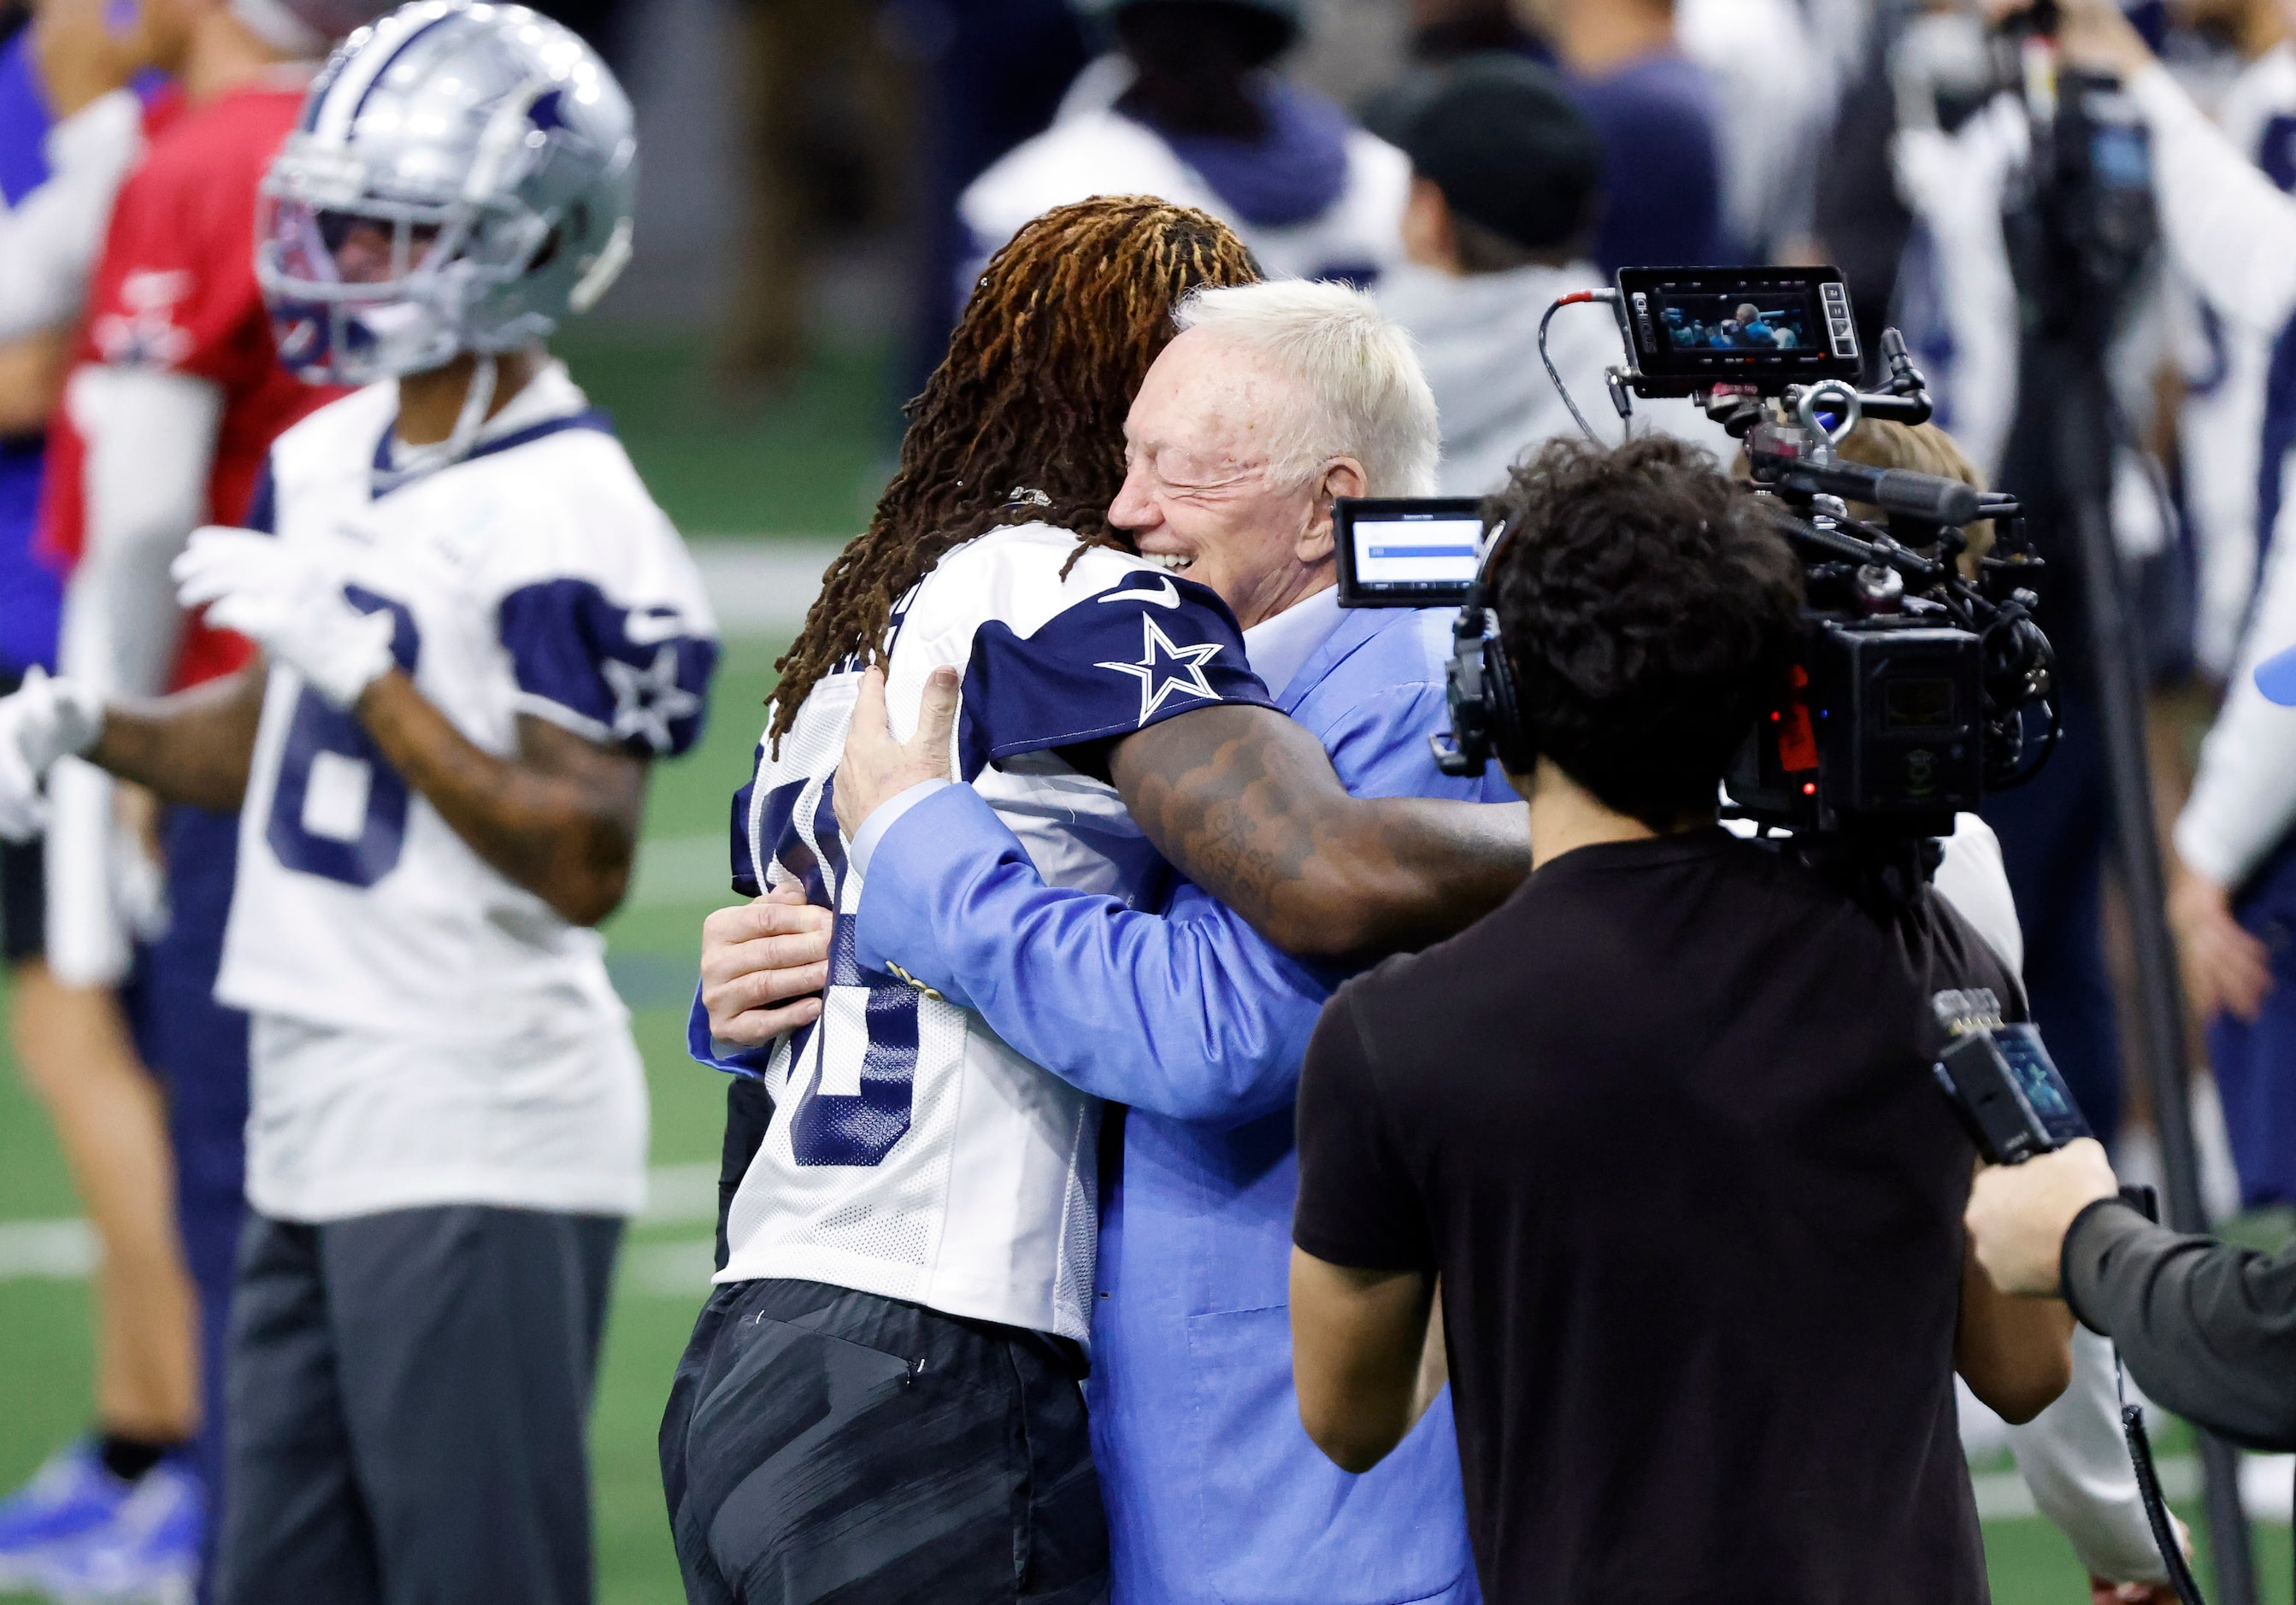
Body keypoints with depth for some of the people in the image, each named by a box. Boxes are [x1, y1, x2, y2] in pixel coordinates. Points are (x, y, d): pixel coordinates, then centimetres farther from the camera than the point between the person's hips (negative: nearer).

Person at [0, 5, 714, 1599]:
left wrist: (366, 666, -23)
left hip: (481, 1144, -9)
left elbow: (586, 863, -21)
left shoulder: (565, 518, -17)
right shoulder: (324, 464, 11)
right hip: (316, 1116, 9)